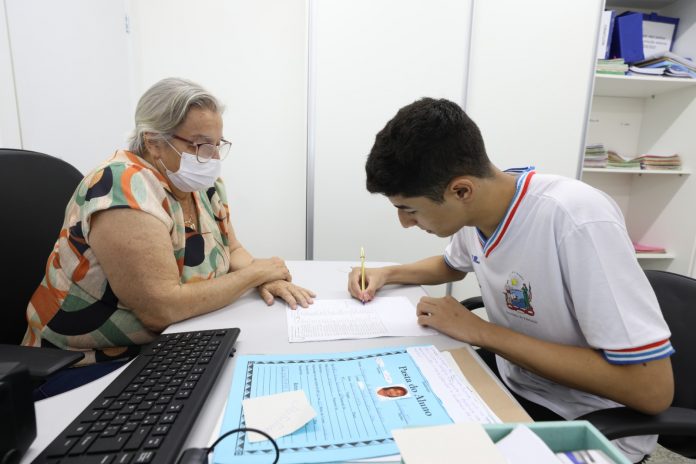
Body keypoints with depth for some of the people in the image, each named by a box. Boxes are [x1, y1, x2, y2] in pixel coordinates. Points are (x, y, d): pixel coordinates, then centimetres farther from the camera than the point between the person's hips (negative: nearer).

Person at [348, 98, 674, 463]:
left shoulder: (578, 221, -31)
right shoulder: (474, 208, -8)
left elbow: (651, 389, -28)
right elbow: (453, 266, 15)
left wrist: (482, 332, -27)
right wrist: (387, 274, -1)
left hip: (586, 423, -6)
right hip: (512, 378, 6)